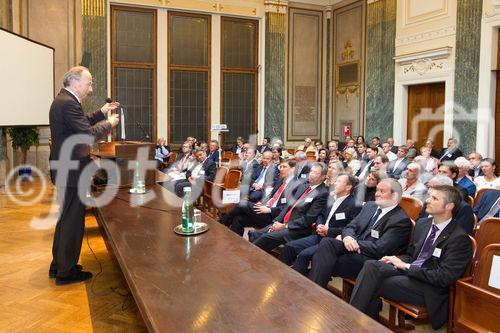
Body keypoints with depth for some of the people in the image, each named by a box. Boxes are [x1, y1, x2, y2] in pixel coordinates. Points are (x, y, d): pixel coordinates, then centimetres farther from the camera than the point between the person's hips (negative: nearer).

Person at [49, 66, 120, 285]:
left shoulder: (63, 100, 14)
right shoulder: (68, 103, -19)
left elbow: (82, 125, 22)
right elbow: (89, 133, -24)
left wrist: (102, 112, 16)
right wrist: (109, 123, -9)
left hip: (65, 170, 11)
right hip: (71, 171, -11)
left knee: (66, 218, 20)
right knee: (73, 220, -1)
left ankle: (59, 265, 31)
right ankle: (66, 271, 10)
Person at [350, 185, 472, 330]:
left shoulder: (460, 238, -11)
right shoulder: (422, 224, 11)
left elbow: (443, 278, -17)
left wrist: (405, 266, -15)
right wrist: (398, 261, -3)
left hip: (428, 288, -7)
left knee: (371, 285, -25)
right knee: (371, 265, -22)